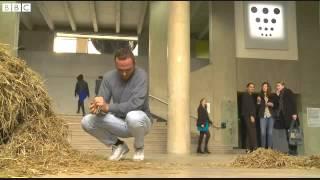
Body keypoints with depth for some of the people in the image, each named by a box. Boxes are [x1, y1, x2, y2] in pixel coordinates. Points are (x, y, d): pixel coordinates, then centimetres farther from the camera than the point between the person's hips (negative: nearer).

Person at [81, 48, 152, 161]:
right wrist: (97, 107, -33)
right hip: (120, 123, 4)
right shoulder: (109, 77, -4)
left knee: (133, 117, -39)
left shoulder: (141, 75, -17)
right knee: (87, 122, -15)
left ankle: (139, 147, -4)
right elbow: (102, 104, -9)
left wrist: (108, 107, -35)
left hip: (140, 121, -4)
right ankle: (118, 145, 7)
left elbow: (135, 104, -28)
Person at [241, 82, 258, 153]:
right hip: (248, 115, -8)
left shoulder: (252, 96, 22)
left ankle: (249, 148, 6)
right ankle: (254, 148, -15)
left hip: (251, 116, 8)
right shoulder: (245, 95, -3)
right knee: (252, 132, -13)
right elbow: (246, 106, -12)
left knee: (250, 132, 6)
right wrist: (251, 115, -16)